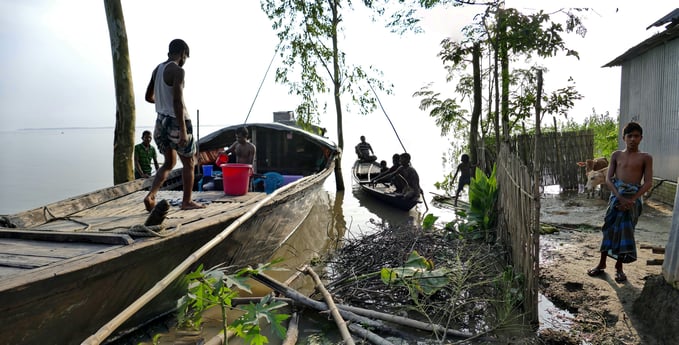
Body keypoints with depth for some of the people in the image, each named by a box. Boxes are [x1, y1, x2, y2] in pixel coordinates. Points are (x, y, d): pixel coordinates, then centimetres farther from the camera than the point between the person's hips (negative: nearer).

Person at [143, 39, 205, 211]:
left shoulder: (157, 70, 11)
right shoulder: (177, 71, -14)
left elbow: (148, 97, 20)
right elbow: (177, 101, -22)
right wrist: (183, 130, -23)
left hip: (161, 121, 8)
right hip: (176, 121, -8)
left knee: (169, 163, 19)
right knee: (188, 163, 9)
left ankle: (150, 195, 4)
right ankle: (187, 201, 16)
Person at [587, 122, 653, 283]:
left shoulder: (645, 158, 1)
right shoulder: (617, 155, 5)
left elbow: (648, 183, -5)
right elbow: (608, 179, -2)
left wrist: (631, 199, -17)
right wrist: (620, 197, -16)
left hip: (633, 199, -1)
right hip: (616, 196, 1)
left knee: (626, 232, 2)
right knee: (609, 229, 6)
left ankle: (619, 266, 16)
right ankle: (602, 263, 19)